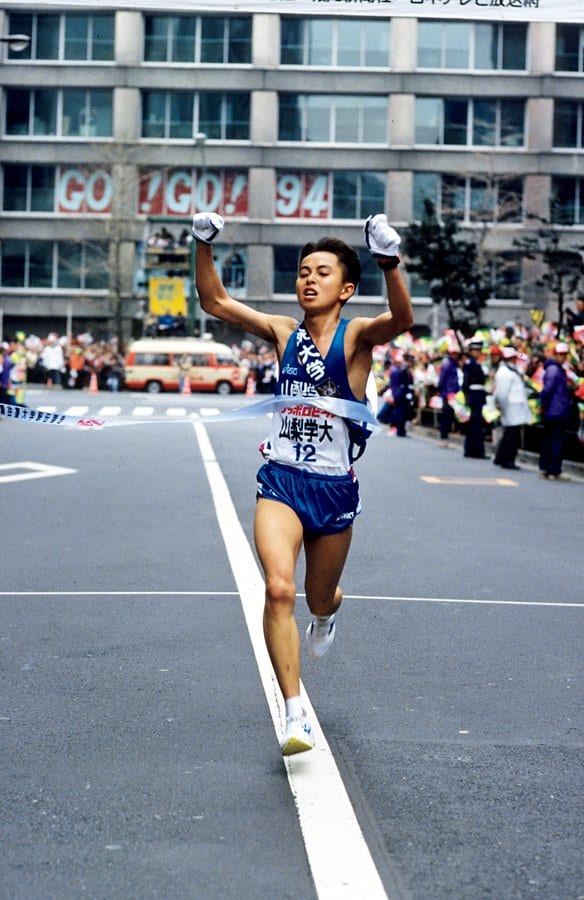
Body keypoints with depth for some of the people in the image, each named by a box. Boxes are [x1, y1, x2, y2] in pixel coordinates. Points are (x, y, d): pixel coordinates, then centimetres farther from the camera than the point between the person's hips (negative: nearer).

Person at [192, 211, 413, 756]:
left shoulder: (356, 336, -6)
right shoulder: (283, 333, 4)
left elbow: (401, 320, -27)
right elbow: (214, 302, 4)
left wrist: (388, 263, -43)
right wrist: (205, 246, -10)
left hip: (335, 489, -1)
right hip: (281, 482, 1)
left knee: (319, 600, 17)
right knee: (278, 589, -20)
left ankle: (328, 612, 57)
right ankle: (294, 714, -13)